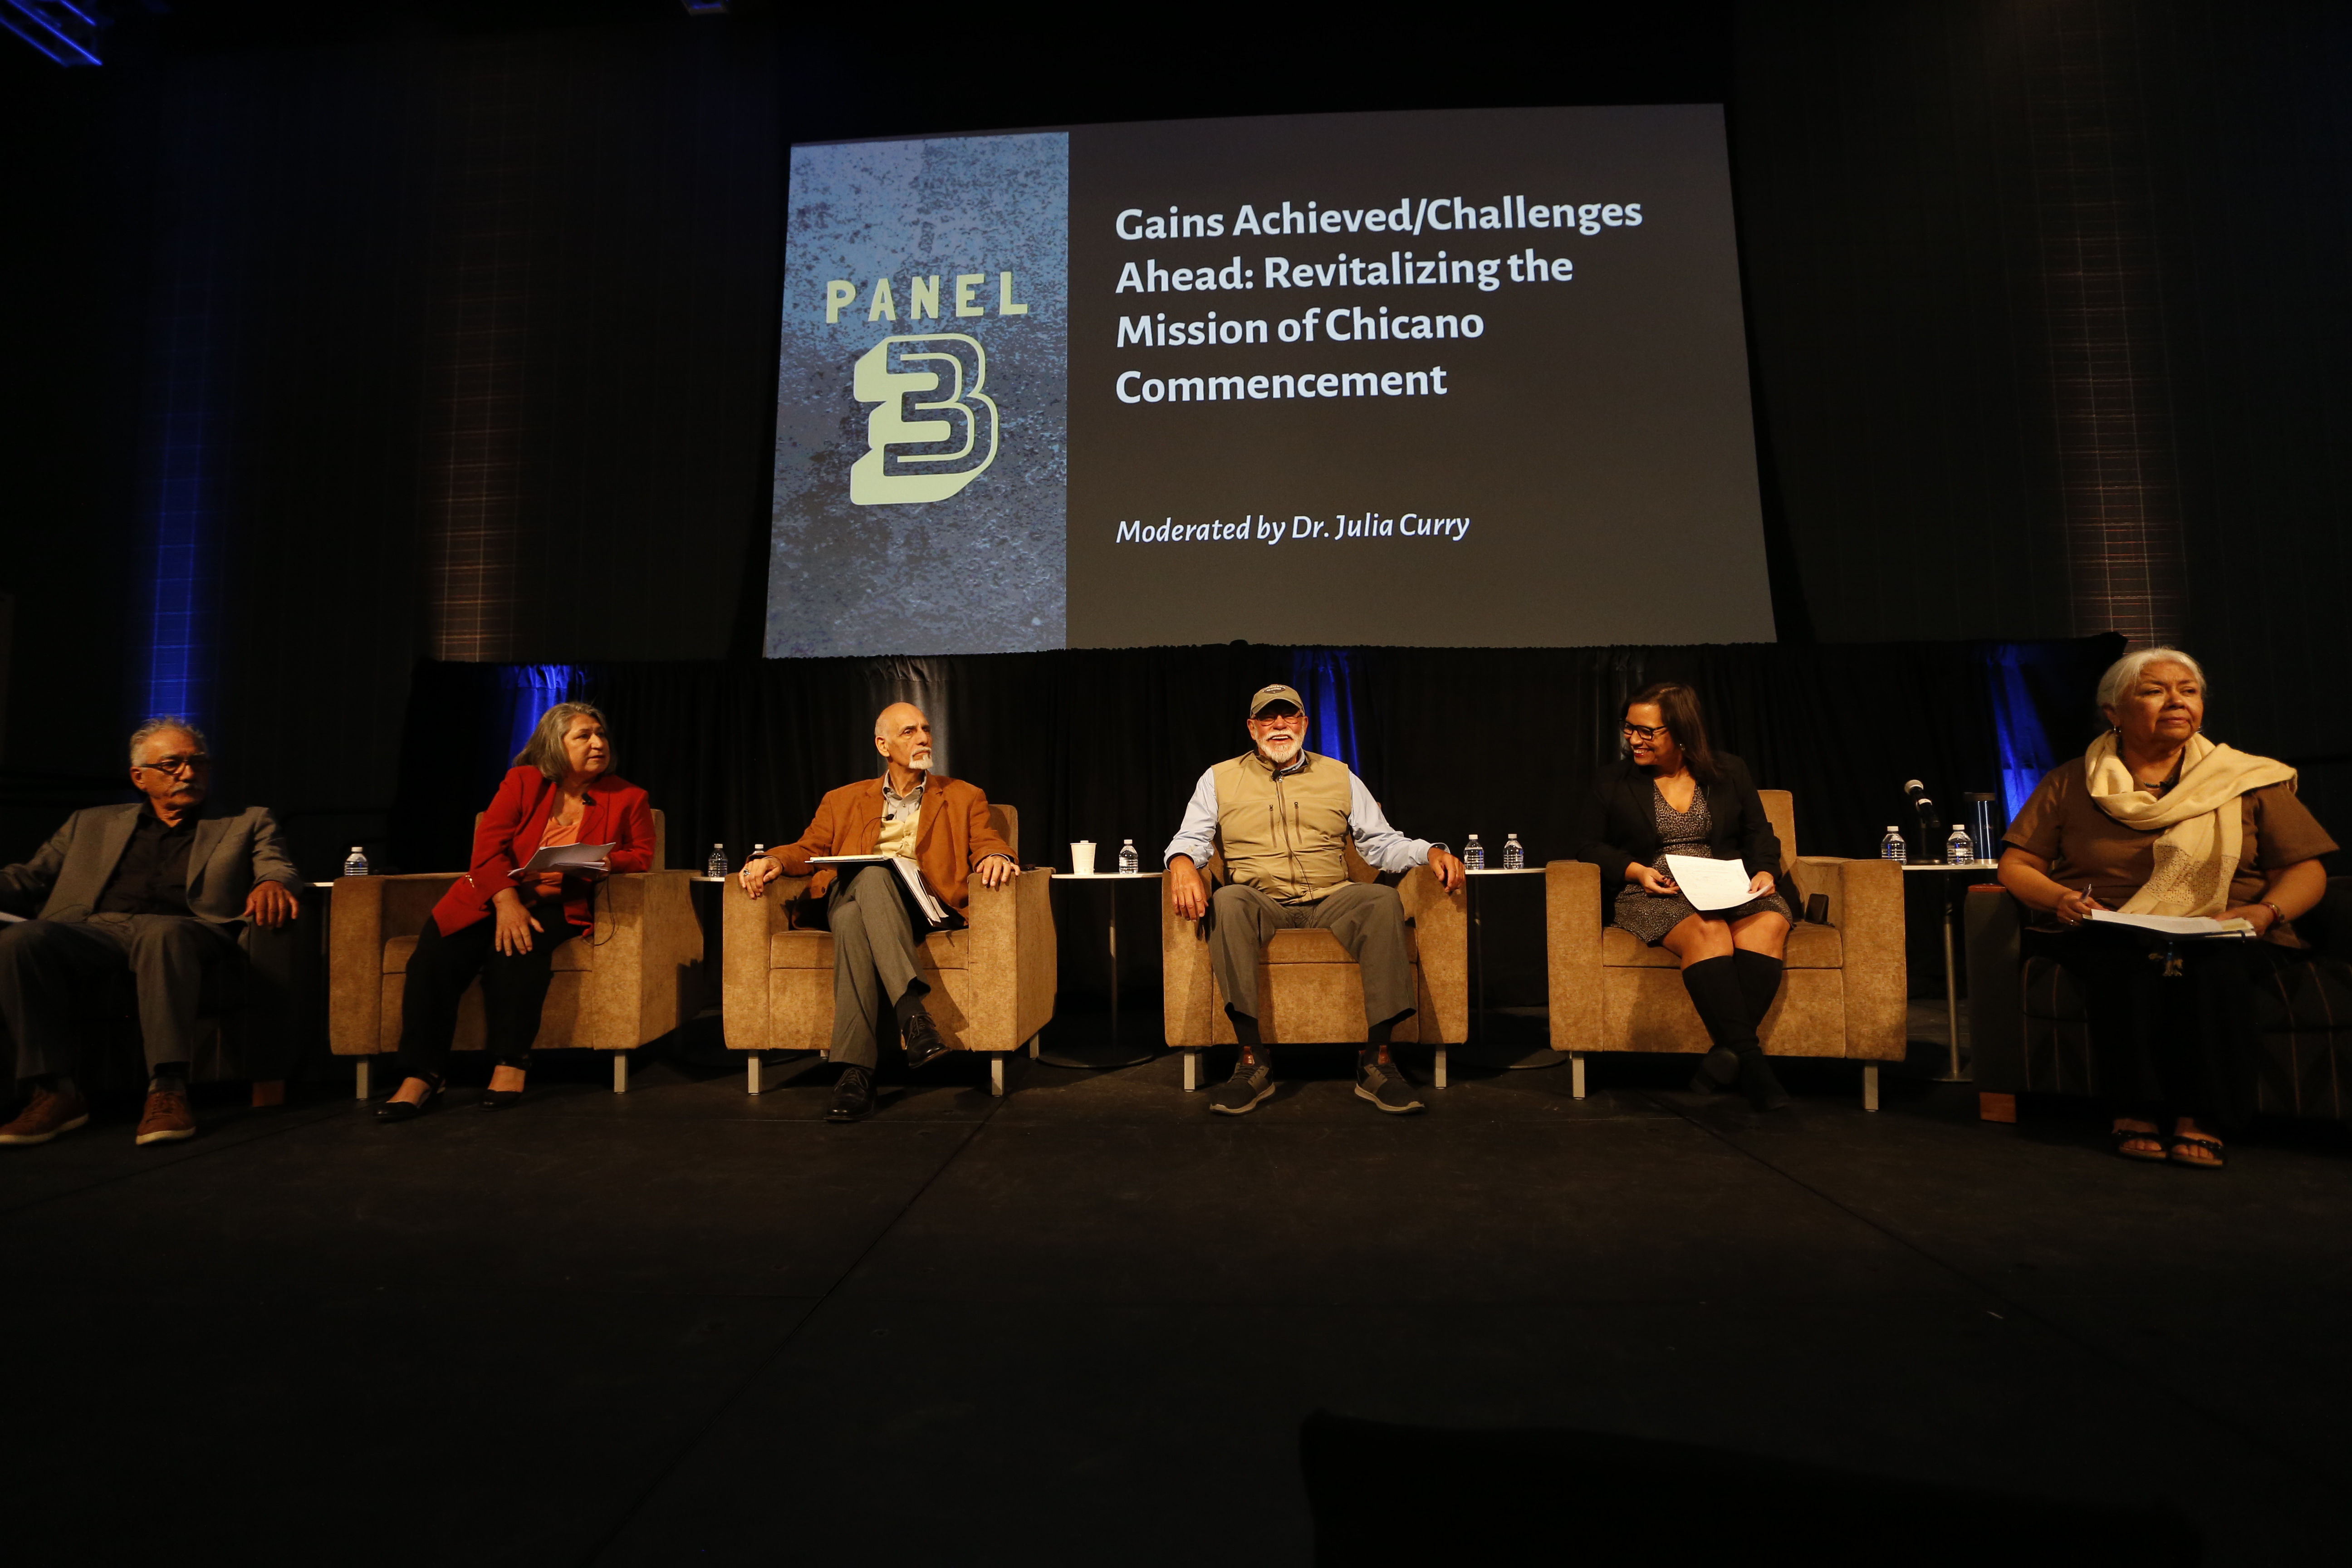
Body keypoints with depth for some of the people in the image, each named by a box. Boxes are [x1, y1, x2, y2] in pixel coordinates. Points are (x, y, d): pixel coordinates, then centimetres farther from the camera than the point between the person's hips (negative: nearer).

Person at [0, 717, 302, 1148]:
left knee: (163, 932, -37)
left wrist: (273, 883, -20)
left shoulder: (246, 823, 22)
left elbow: (278, 866, 5)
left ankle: (168, 1091, -40)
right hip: (91, 927, 3)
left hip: (185, 930, -3)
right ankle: (54, 1091, -23)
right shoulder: (92, 824, 30)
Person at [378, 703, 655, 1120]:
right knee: (434, 955, -24)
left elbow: (642, 856, 8)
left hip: (561, 906, -1)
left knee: (517, 948, -33)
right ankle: (420, 1076, -17)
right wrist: (507, 903, -21)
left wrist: (607, 864, -16)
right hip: (494, 896, 2)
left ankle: (511, 1065, -25)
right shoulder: (523, 782, 5)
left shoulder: (629, 799, 6)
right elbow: (488, 845, -5)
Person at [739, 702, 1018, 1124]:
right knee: (851, 920, -38)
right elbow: (808, 848, 17)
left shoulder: (963, 797, 21)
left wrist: (995, 856, -17)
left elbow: (987, 843, 8)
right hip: (850, 898, 2)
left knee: (874, 875, -37)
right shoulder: (844, 801, 25)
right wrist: (773, 860, -7)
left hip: (920, 905, -1)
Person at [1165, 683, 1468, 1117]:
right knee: (1229, 900, -36)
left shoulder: (1340, 776, 19)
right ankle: (1253, 1059, -33)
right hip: (1262, 908, -1)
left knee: (1382, 899, -31)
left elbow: (1382, 843, 16)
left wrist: (1431, 851, -4)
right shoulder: (1219, 779, 16)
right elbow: (1191, 838, 9)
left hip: (1330, 905, 1)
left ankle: (1375, 1058, -29)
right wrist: (1183, 862, -15)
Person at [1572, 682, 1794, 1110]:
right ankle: (1749, 1058, -40)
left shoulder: (1729, 773, 16)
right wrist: (1635, 871, -9)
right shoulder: (1613, 781, 10)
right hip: (1654, 896, -3)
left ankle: (1725, 1054, -36)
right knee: (1708, 931, -36)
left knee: (1771, 923, -32)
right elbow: (1589, 845, 7)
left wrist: (1765, 872, -3)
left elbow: (1760, 836, 18)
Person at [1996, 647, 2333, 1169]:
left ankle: (2199, 1120, -27)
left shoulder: (2250, 781, 12)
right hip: (2105, 934, -1)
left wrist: (2267, 912, -12)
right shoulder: (2069, 784, 9)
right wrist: (2058, 898, -16)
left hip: (2218, 937, 1)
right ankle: (2136, 1109, -27)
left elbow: (2305, 869, 9)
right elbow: (2016, 865, 5)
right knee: (2129, 967, -35)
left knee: (2216, 970, -34)